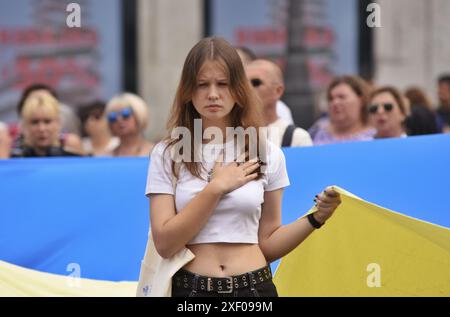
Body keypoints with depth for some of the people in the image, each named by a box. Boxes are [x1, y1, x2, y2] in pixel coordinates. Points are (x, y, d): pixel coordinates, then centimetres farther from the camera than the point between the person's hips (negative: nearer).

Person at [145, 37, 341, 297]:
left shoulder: (267, 154, 2)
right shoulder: (167, 154, -3)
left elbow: (267, 243, 4)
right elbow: (165, 244, -12)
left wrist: (316, 218, -10)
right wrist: (215, 188, -15)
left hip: (254, 287, 1)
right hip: (190, 287, -1)